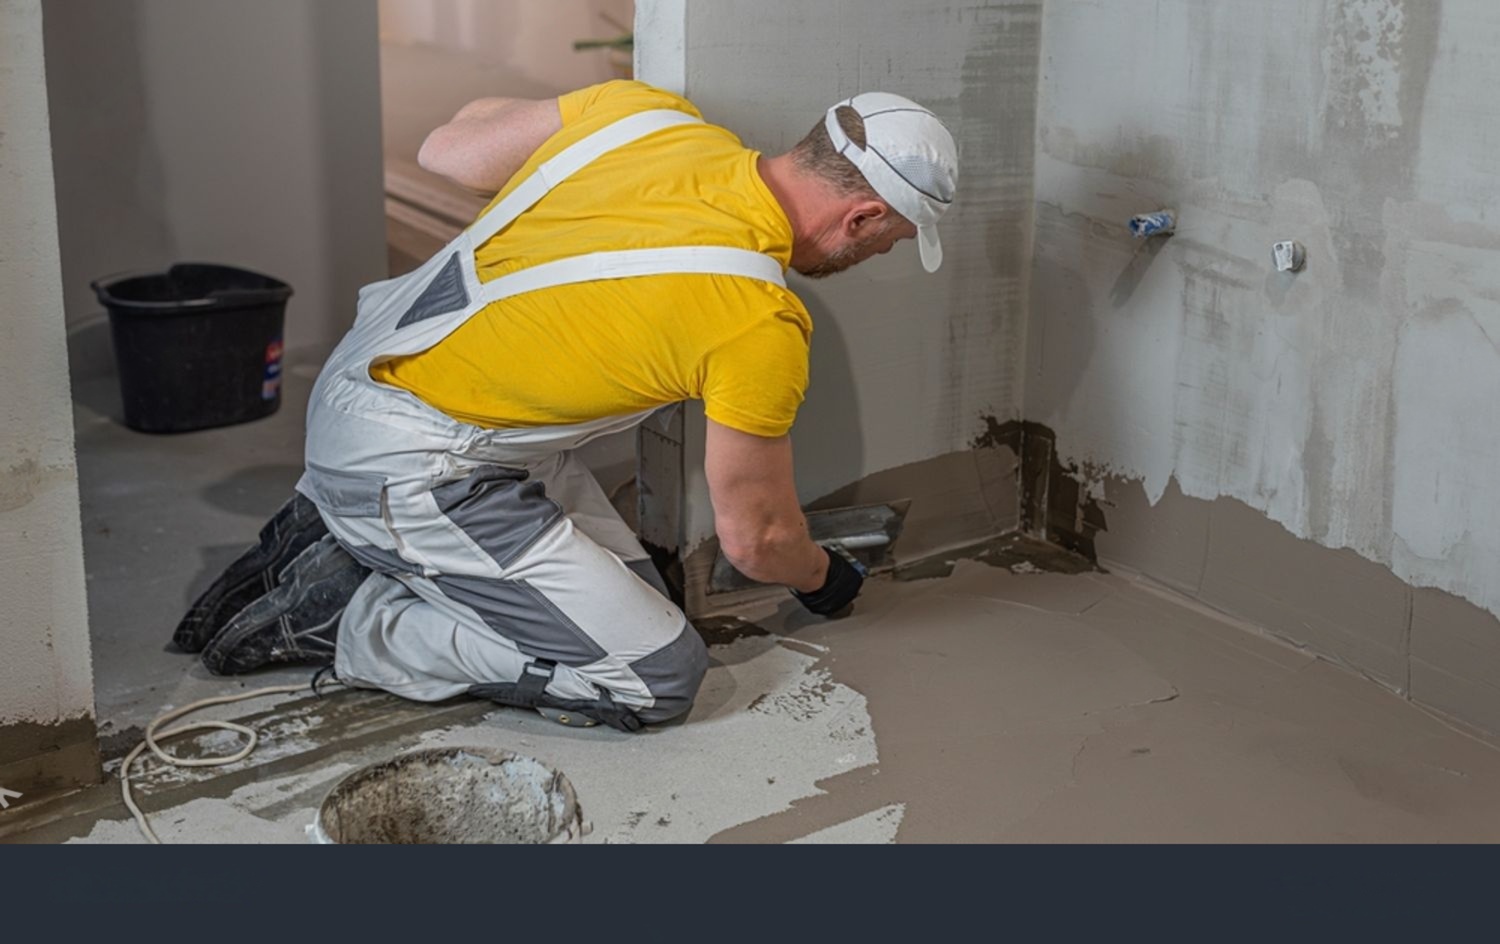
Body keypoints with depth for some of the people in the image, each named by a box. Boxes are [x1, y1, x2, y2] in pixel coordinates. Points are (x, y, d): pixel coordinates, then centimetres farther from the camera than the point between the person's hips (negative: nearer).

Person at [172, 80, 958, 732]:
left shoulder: (643, 111, -5)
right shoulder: (763, 326, -20)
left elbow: (444, 155, 6)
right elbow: (753, 538, -5)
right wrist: (822, 578, 18)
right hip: (403, 468, -9)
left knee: (628, 585, 15)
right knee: (659, 677, -9)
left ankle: (340, 535, 14)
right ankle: (343, 616, -3)